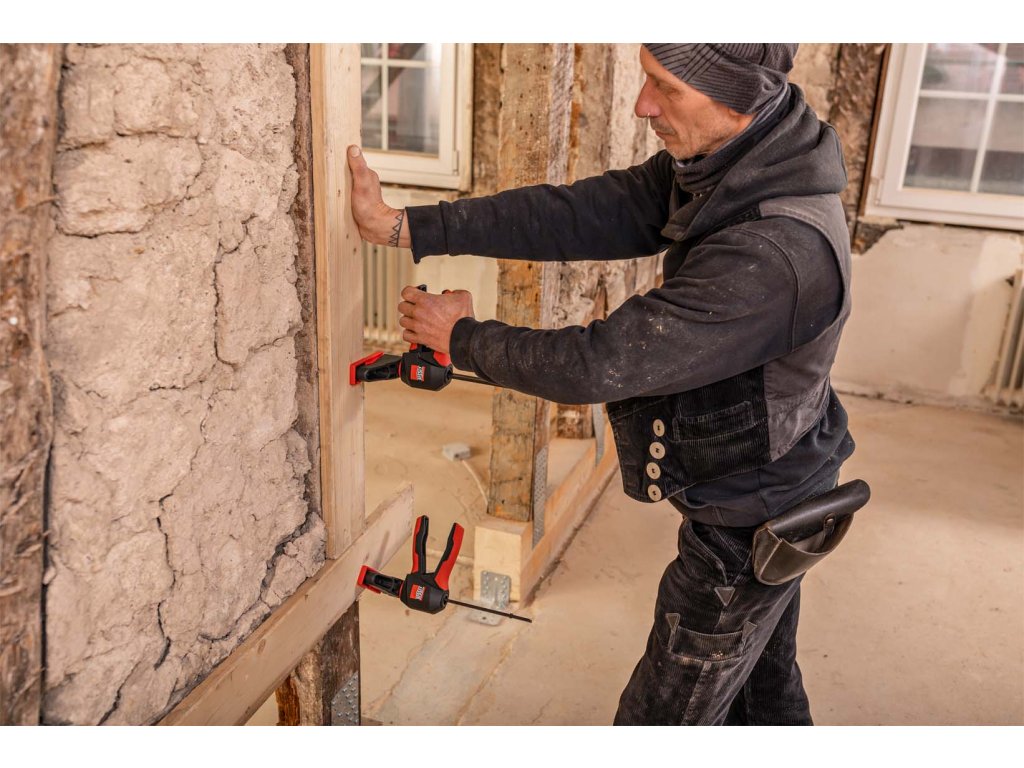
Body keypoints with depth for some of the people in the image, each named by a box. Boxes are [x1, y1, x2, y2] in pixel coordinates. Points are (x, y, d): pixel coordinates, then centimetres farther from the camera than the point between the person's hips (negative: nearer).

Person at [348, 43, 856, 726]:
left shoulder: (775, 253, -37)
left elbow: (598, 363, -31)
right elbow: (579, 214, -9)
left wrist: (462, 338, -14)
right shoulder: (732, 165, -8)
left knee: (663, 717, 13)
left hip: (744, 531, -8)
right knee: (763, 686, 30)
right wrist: (406, 228, -13)